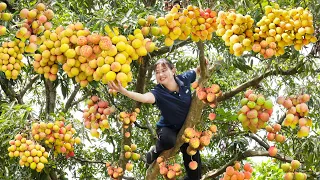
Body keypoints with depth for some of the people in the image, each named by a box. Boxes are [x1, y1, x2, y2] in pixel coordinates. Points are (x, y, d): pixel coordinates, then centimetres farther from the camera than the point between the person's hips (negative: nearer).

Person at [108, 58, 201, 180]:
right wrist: (124, 91, -69)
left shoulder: (184, 79, -17)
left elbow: (197, 71, 6)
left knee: (194, 158, 2)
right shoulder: (158, 92, -28)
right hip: (168, 128, -3)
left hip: (186, 126, 3)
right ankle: (156, 151, -2)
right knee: (168, 139, -39)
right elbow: (145, 98, -52)